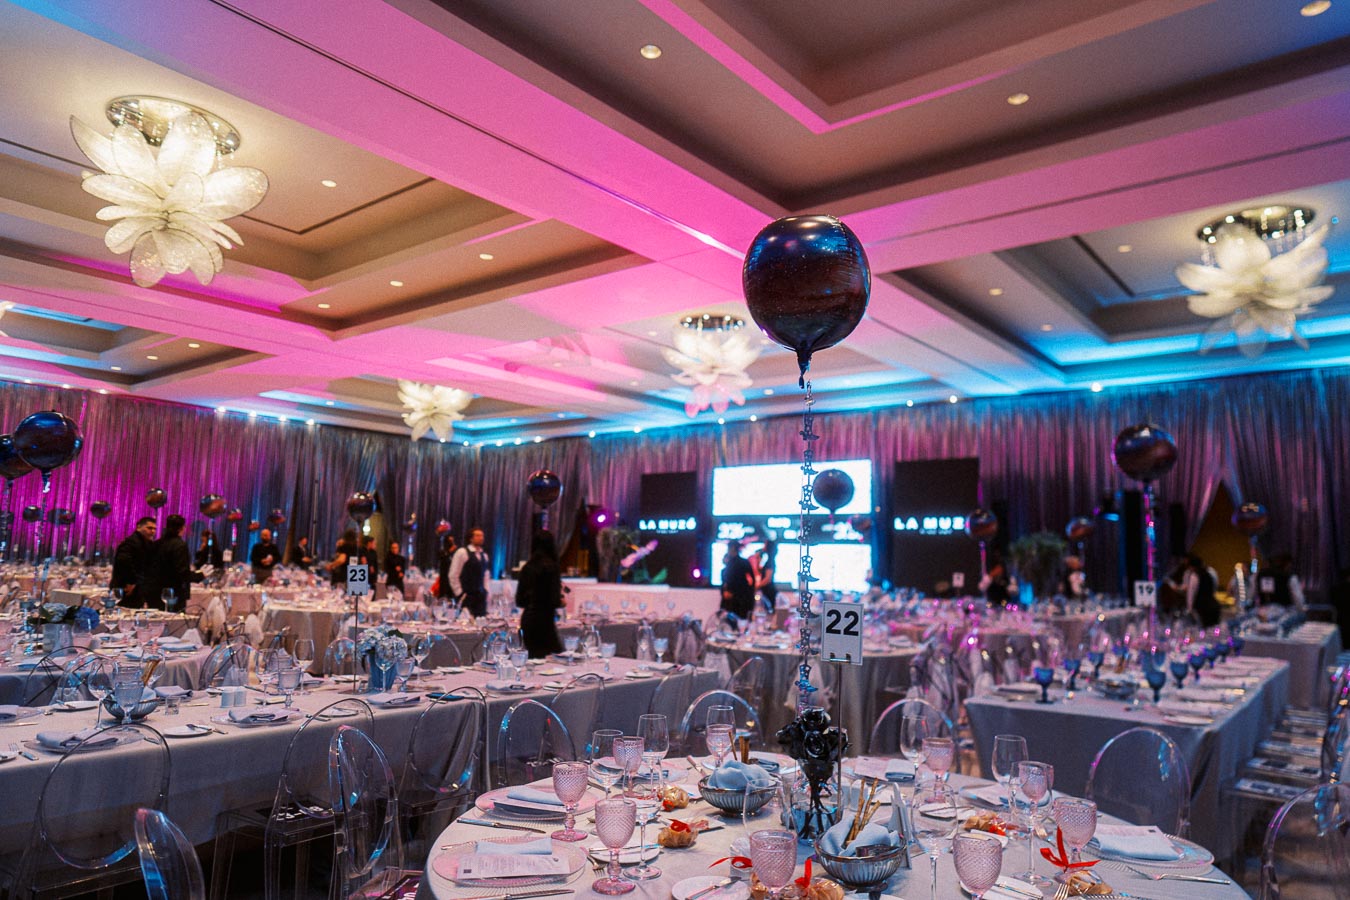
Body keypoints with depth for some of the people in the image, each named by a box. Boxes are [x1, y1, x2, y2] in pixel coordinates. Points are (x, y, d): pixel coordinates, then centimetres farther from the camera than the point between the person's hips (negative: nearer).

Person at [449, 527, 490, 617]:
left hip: (480, 596, 5)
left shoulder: (484, 556, 15)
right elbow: (453, 576, -7)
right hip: (467, 596, -5)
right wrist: (459, 593, -9)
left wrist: (485, 592, 10)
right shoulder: (462, 552, -5)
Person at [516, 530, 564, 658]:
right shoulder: (552, 567, -11)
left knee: (532, 657, 12)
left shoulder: (527, 567, 6)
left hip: (527, 619, 7)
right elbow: (555, 601, -15)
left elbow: (519, 601, 10)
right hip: (545, 619, -7)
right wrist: (562, 601, 6)